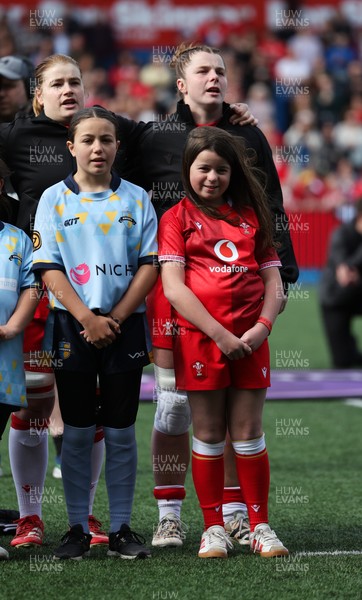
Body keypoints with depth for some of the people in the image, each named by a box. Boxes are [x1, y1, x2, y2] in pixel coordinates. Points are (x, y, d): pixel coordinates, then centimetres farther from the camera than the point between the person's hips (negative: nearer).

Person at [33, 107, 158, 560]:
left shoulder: (135, 199, 6)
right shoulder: (54, 199, 3)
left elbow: (149, 265, 1)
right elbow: (49, 269, -3)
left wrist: (115, 318, -9)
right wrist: (89, 319, -12)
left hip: (124, 324, 1)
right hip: (72, 327, -1)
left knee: (120, 432, 4)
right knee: (77, 432, 3)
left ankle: (121, 529, 8)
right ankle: (77, 529, 8)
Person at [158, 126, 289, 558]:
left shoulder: (251, 216, 14)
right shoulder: (178, 218, 4)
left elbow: (273, 281, 10)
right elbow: (173, 287, -6)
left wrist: (262, 326, -9)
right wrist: (220, 334, -14)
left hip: (249, 340, 2)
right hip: (200, 338, -2)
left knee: (248, 434, 4)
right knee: (208, 436, 3)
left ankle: (259, 526, 9)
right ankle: (213, 528, 9)